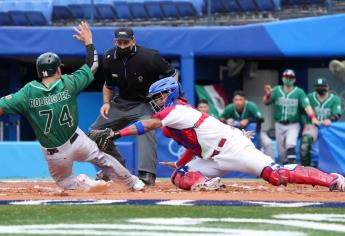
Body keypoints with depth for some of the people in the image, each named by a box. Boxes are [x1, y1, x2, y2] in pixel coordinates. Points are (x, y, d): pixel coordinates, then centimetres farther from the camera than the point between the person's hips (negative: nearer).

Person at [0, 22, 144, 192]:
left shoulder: (28, 92, -16)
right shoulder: (67, 84, -13)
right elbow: (92, 66, 1)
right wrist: (88, 41, 12)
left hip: (55, 155, -1)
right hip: (77, 142, 1)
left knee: (63, 180, 24)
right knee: (101, 158, 27)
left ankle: (81, 183, -8)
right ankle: (134, 183, 32)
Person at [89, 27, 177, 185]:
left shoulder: (149, 57, -22)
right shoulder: (109, 58, -5)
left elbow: (172, 74, -9)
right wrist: (106, 103, -3)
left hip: (145, 103, -6)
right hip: (120, 103, 6)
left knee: (146, 130, -34)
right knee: (94, 132, 6)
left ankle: (147, 174, -41)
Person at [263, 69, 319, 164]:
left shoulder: (299, 92, -3)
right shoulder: (276, 90, 2)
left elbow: (306, 106, -13)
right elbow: (266, 102, -7)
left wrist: (313, 118, -30)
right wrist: (268, 95, -30)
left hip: (293, 125, -3)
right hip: (279, 125, 3)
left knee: (290, 143, -26)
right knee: (281, 150, 8)